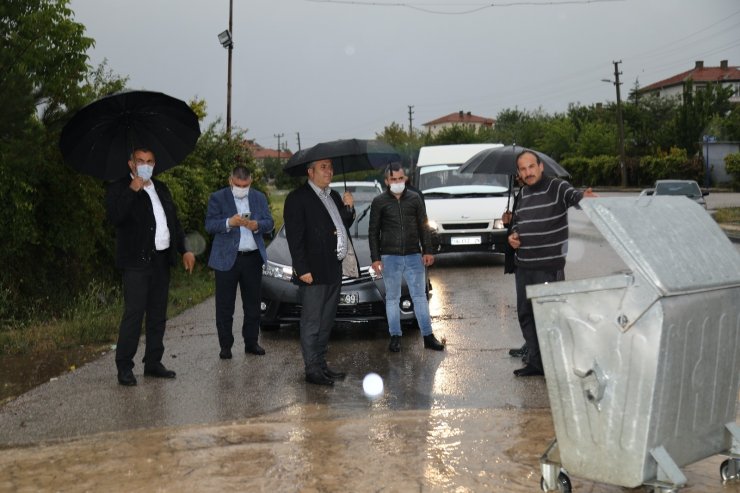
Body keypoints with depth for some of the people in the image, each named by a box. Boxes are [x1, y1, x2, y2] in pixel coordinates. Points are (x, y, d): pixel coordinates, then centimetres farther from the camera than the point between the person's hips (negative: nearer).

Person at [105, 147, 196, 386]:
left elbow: (174, 221, 22)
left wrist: (184, 250, 15)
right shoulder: (119, 189, -3)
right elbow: (115, 217, -20)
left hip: (161, 260, 7)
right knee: (134, 313, -10)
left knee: (158, 314, 11)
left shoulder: (161, 188, 17)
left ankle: (153, 362, 20)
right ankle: (124, 366, -2)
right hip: (137, 261, -7)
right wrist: (133, 190, -20)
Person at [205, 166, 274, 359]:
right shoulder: (218, 198, -1)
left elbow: (269, 223, 5)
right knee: (225, 306, 1)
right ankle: (225, 346, 9)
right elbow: (209, 225, -9)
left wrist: (256, 225, -16)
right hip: (226, 258, -3)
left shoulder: (259, 197, 10)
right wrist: (229, 222, -26)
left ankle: (251, 342, 20)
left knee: (253, 304, 10)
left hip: (253, 257, 3)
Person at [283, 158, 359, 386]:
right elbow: (294, 237, -13)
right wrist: (302, 269, -18)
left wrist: (348, 208, 3)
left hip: (335, 270, 8)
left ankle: (321, 365, 26)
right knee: (312, 322, -1)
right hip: (313, 272, -8)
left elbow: (344, 226, 23)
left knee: (326, 322, 16)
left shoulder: (334, 195, 16)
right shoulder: (297, 198, -8)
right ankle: (312, 369, 7)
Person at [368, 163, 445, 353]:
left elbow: (423, 226, 9)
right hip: (390, 257, -1)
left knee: (420, 296, 5)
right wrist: (375, 258, -3)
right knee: (392, 298, 6)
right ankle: (395, 337, 15)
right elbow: (373, 232, 3)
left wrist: (427, 251, 1)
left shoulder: (415, 198, 6)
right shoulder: (379, 202, 1)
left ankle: (428, 336, 10)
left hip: (414, 255, 1)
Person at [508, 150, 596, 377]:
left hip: (550, 266, -7)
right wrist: (513, 234, 5)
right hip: (523, 266, 8)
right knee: (525, 314, 14)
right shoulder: (523, 194, 12)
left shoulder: (557, 187, -9)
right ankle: (535, 362, 26)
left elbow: (573, 195, -30)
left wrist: (585, 196, -53)